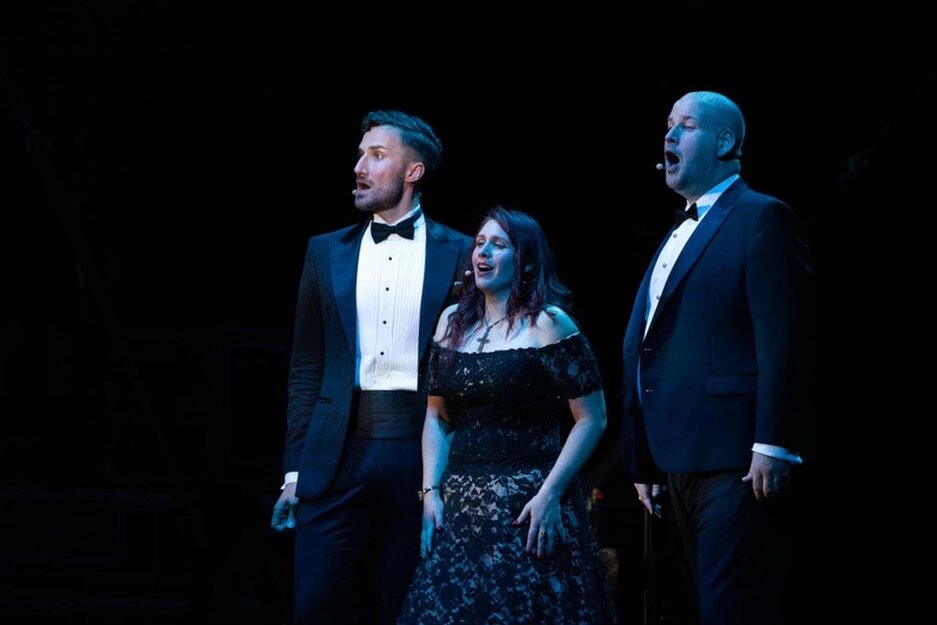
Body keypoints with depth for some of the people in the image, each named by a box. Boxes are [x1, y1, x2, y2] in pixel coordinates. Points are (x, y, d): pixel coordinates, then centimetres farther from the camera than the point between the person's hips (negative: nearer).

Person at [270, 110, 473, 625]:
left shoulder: (459, 254, 5)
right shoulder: (326, 252, 11)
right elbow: (306, 369, 10)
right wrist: (294, 469, 4)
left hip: (423, 453, -1)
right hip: (338, 457, 1)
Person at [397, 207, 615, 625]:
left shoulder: (546, 324, -5)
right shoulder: (453, 321, 11)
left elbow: (591, 419, -8)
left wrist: (550, 494, -15)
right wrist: (430, 492, 3)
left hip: (527, 508, -5)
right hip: (459, 507, 5)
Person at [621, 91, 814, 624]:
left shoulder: (760, 218, -4)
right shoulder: (679, 234, 23)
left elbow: (783, 340, -13)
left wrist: (774, 445, -21)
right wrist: (645, 460, 17)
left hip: (734, 460, -9)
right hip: (680, 461, 9)